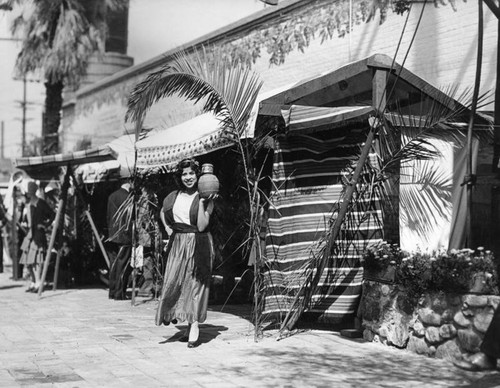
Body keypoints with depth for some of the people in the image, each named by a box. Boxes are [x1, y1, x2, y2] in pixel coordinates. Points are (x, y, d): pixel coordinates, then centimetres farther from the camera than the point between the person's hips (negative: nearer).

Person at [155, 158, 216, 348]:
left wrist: (202, 202, -22)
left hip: (198, 245, -4)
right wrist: (167, 227, 11)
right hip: (178, 245, 4)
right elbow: (162, 213, 27)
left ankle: (194, 329, -1)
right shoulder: (174, 197, 7)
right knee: (173, 282, 3)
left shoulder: (205, 198, -6)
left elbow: (202, 226, -16)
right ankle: (171, 313, 26)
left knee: (195, 285, -3)